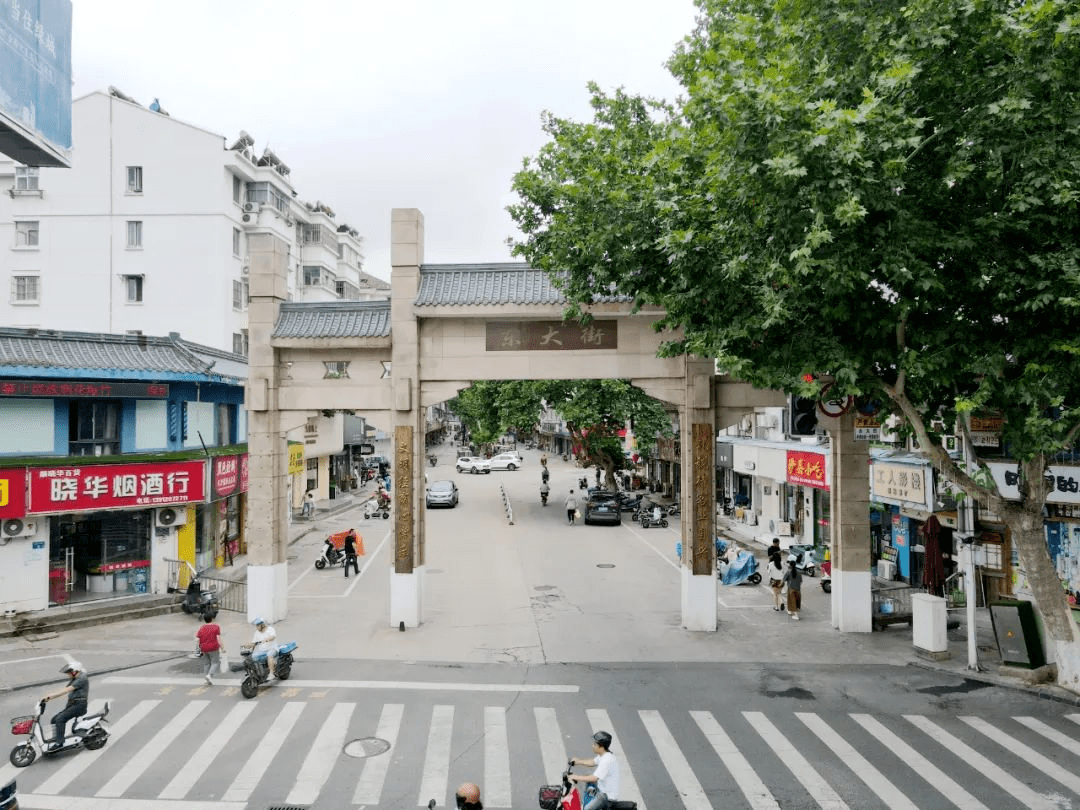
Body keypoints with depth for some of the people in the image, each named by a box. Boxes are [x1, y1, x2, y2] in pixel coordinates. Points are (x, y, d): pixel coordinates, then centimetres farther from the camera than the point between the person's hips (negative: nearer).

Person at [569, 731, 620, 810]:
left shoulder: (607, 760, -29)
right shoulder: (603, 754, 0)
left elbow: (594, 778, -33)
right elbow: (593, 762, 17)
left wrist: (577, 777, -26)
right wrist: (579, 761, 7)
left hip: (608, 797, -10)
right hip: (602, 788, 10)